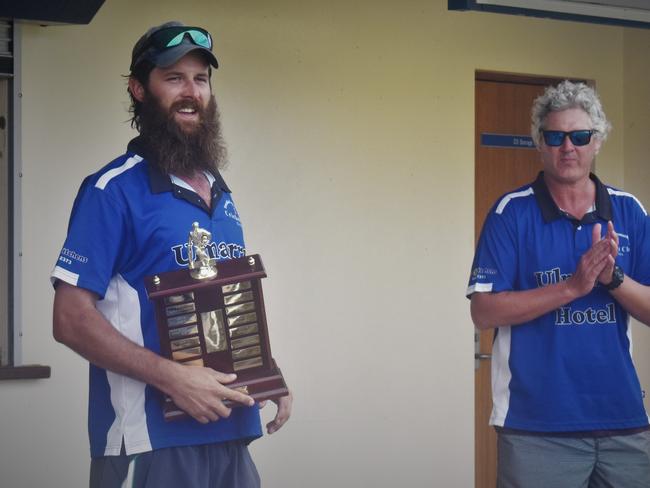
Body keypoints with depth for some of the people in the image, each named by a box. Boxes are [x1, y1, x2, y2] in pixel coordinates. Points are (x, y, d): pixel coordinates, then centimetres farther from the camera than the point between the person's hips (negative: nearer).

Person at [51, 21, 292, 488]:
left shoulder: (222, 195, 13)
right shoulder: (113, 190, -9)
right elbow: (72, 318, -14)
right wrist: (173, 378, -21)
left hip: (232, 434, 7)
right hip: (152, 438, -6)